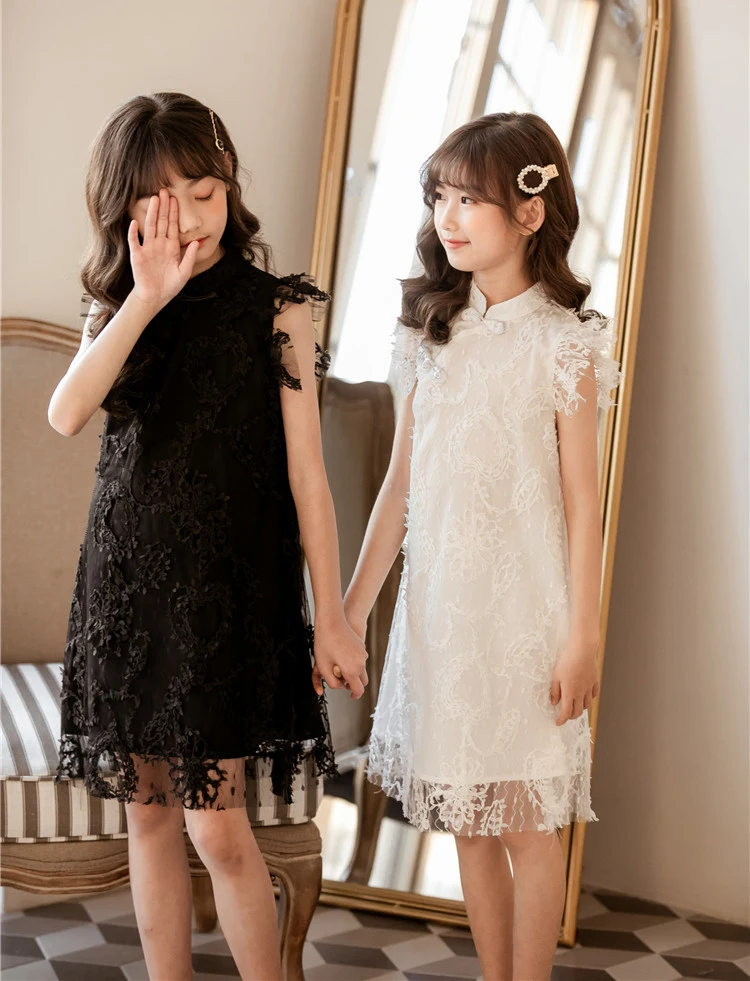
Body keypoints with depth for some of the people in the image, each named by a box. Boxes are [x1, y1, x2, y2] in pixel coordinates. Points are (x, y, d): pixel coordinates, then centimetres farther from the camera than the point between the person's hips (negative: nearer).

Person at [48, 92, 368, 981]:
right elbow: (65, 413, -14)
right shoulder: (118, 307, 7)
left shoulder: (273, 307, -4)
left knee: (215, 825, -2)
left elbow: (306, 475, -4)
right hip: (124, 579, 4)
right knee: (147, 810, 11)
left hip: (228, 587, -4)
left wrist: (332, 619, -5)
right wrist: (147, 299, -18)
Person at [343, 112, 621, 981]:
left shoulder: (563, 342, -7)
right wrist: (351, 608, 9)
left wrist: (582, 635, -9)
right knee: (467, 822, 13)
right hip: (438, 601, 5)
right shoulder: (431, 333, 7)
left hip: (522, 606, -5)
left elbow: (582, 501, -7)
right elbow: (400, 485, 9)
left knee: (526, 823, 4)